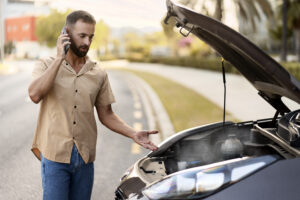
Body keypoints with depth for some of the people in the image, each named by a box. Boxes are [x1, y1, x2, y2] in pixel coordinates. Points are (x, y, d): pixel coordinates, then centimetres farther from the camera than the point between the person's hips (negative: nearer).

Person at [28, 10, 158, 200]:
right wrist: (60, 58, -17)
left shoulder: (99, 74, 8)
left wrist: (134, 134, -2)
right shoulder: (46, 66, 0)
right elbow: (35, 94, -21)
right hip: (55, 155, -3)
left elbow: (106, 114, 13)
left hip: (85, 157, 3)